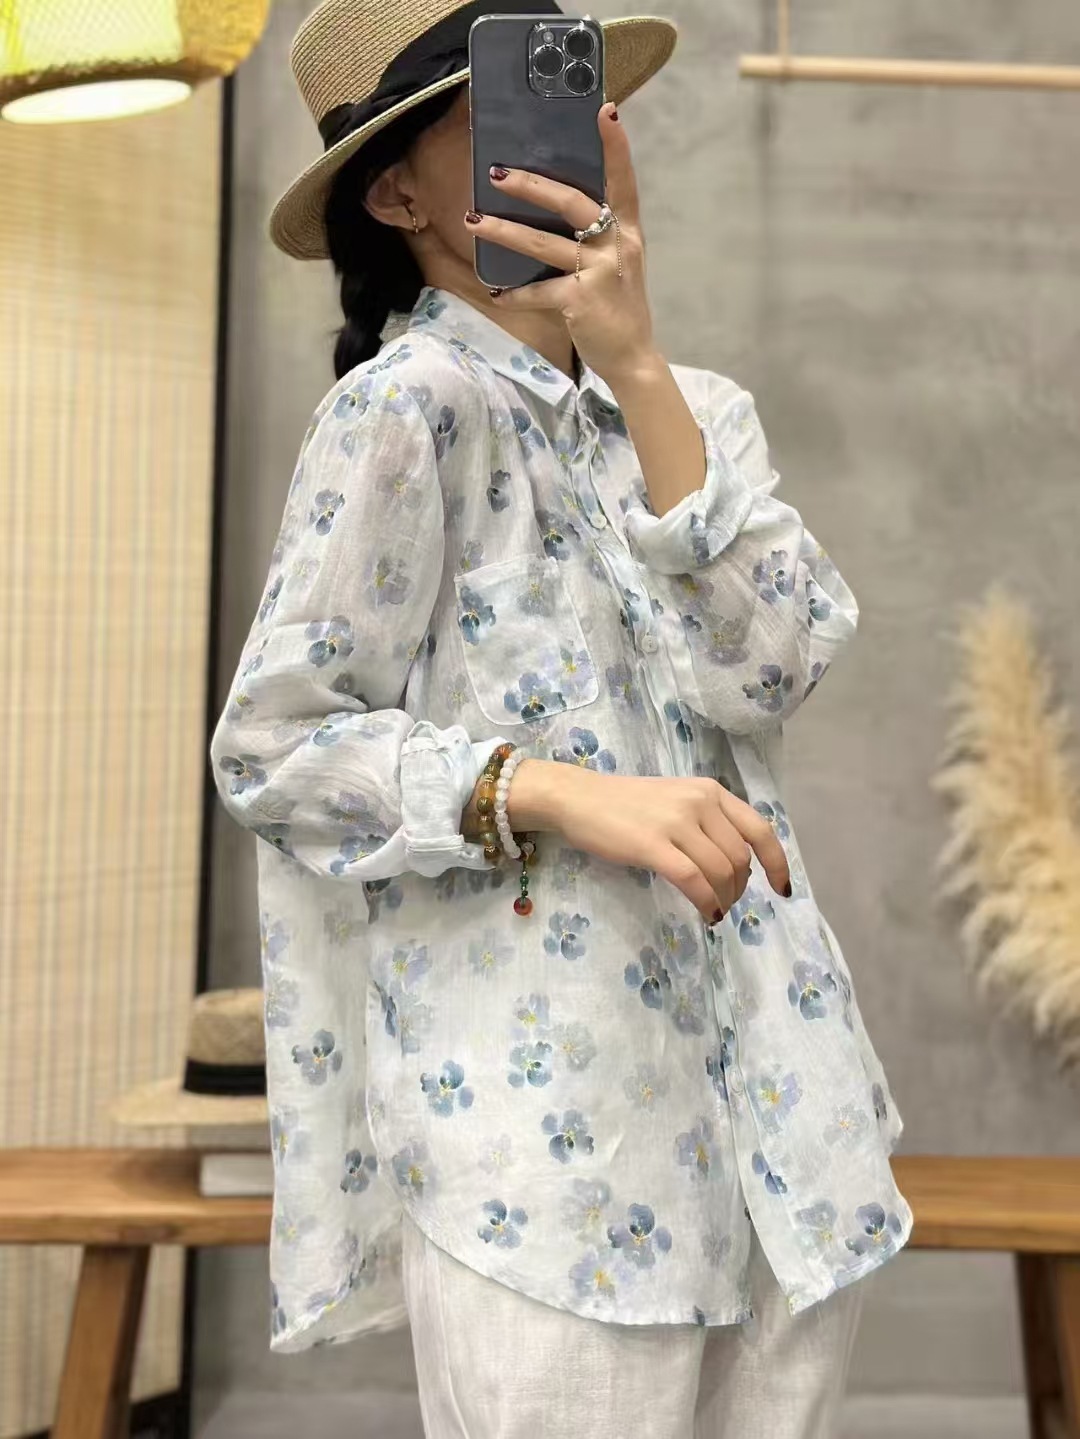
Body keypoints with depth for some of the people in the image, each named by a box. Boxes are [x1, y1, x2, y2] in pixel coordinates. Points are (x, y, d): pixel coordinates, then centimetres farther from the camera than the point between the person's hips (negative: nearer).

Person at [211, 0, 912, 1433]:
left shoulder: (700, 408, 12)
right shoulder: (408, 406, -6)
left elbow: (764, 669, -5)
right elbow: (272, 749, -9)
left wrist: (641, 372, -12)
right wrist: (564, 793, -22)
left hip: (771, 1110, 6)